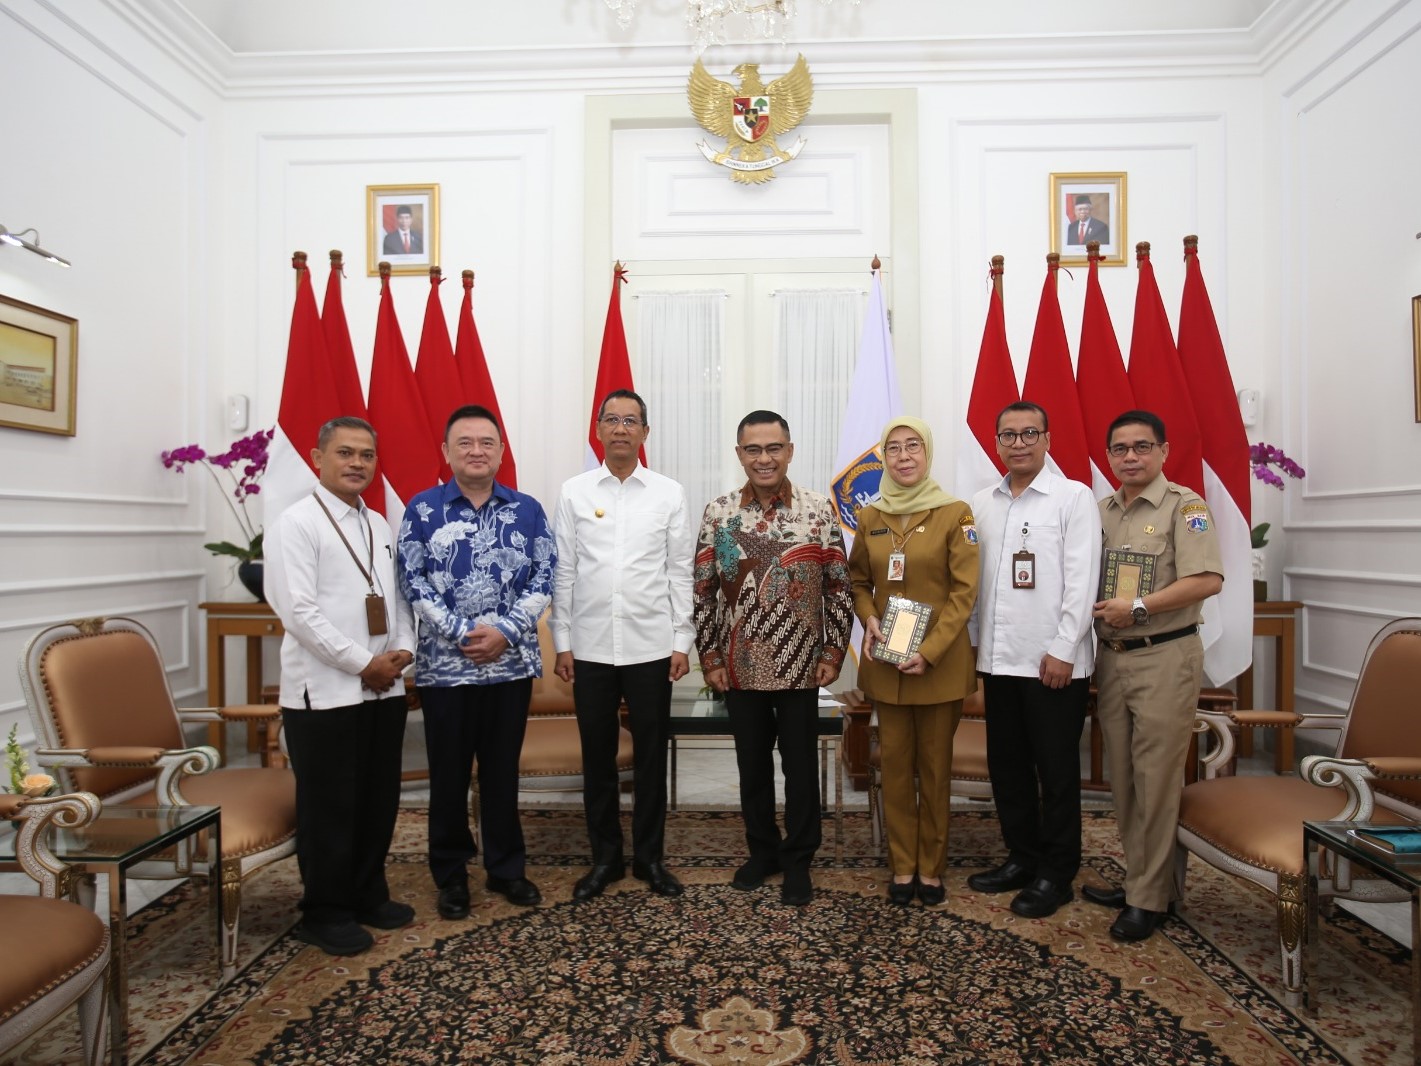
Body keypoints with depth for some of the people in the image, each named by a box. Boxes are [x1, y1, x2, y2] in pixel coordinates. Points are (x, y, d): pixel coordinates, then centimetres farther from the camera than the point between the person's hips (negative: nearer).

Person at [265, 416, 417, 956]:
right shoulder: (296, 523, -8)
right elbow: (298, 611, -15)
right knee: (329, 806, 6)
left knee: (379, 798, 15)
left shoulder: (379, 525, 13)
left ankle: (368, 894, 32)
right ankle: (324, 912, 24)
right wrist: (364, 663, -15)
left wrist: (402, 649, -2)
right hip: (324, 691, -6)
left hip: (384, 687, 7)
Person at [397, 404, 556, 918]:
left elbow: (543, 578, 0)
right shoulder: (422, 509, 0)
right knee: (448, 773, 10)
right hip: (444, 665, -1)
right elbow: (412, 581, -5)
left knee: (503, 770, 12)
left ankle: (506, 868, 29)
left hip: (512, 662, 1)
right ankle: (450, 875, 28)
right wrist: (462, 633, -14)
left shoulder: (528, 510, 4)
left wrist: (504, 631, -12)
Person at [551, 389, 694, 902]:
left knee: (651, 755, 10)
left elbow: (680, 572, 2)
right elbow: (563, 572, 3)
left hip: (651, 646, 0)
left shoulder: (669, 493, 1)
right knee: (598, 756, 11)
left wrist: (682, 641, -1)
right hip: (590, 646, 1)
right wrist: (562, 642, 0)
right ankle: (605, 857, 28)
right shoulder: (575, 491, 2)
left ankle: (649, 856, 27)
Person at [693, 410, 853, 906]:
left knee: (800, 766, 9)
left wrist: (833, 652, -3)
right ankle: (762, 850, 34)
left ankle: (797, 860, 27)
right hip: (740, 667, 2)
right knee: (752, 764, 15)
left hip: (800, 666, -1)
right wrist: (709, 657, 0)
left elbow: (839, 587, 0)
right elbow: (704, 591, 2)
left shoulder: (819, 510, -3)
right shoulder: (717, 513, -1)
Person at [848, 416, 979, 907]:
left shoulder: (955, 513, -6)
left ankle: (932, 869, 24)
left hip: (940, 662, -3)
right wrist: (868, 619, -6)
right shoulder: (870, 517, 6)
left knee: (935, 767, 8)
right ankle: (902, 867, 24)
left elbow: (964, 590, -8)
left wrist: (930, 651, -16)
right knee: (895, 765, 10)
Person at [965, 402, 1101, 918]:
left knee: (1057, 771, 6)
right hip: (998, 658, 5)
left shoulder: (1074, 497, -4)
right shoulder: (982, 504, 10)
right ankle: (1021, 857, 30)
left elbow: (1082, 581, -10)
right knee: (1006, 765, 14)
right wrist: (970, 642, 8)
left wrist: (1062, 651, -14)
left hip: (1053, 661, -5)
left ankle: (1056, 875, 21)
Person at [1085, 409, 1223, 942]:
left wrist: (1138, 607, -19)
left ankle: (1150, 896, 13)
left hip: (1164, 658, -6)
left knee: (1156, 778, 0)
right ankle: (1138, 878, 27)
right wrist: (1094, 610, -1)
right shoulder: (1100, 511, 12)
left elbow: (1207, 580, -17)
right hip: (1110, 657, 6)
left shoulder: (1184, 505, -7)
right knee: (1122, 777, 13)